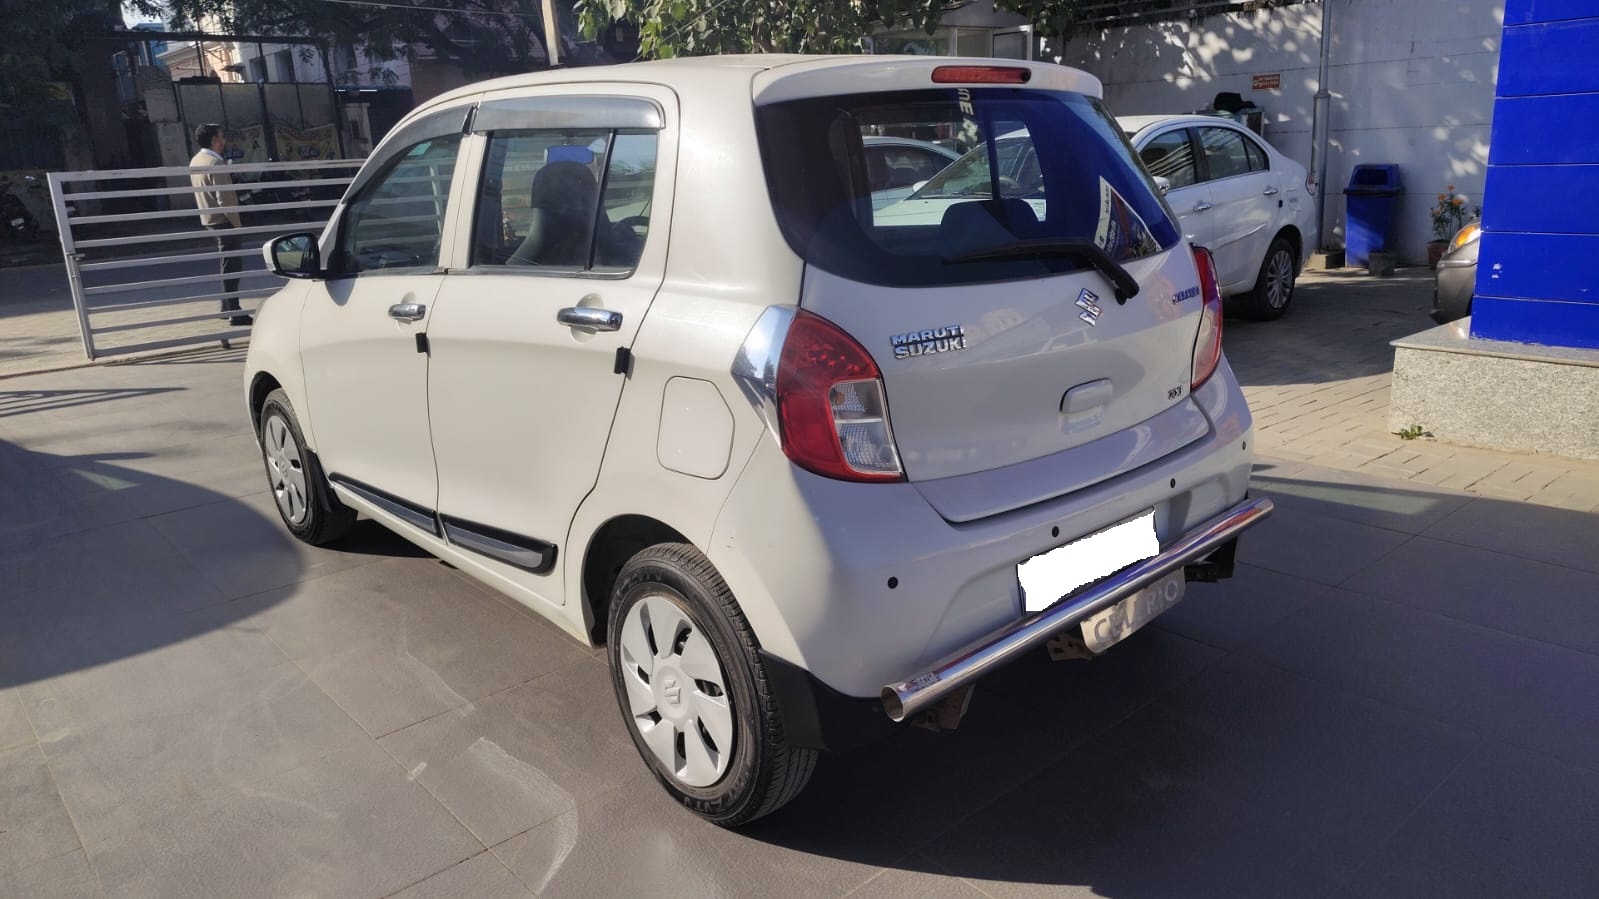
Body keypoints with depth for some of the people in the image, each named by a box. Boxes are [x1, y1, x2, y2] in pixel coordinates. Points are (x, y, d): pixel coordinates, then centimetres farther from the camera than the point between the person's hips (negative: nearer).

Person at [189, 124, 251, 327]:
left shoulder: (195, 161, 12)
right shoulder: (215, 163, -17)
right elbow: (224, 197, -22)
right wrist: (236, 222, -15)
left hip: (209, 219, 10)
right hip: (223, 220, -10)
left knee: (228, 264, 19)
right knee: (232, 265, -8)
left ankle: (227, 307, 27)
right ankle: (235, 314, -8)